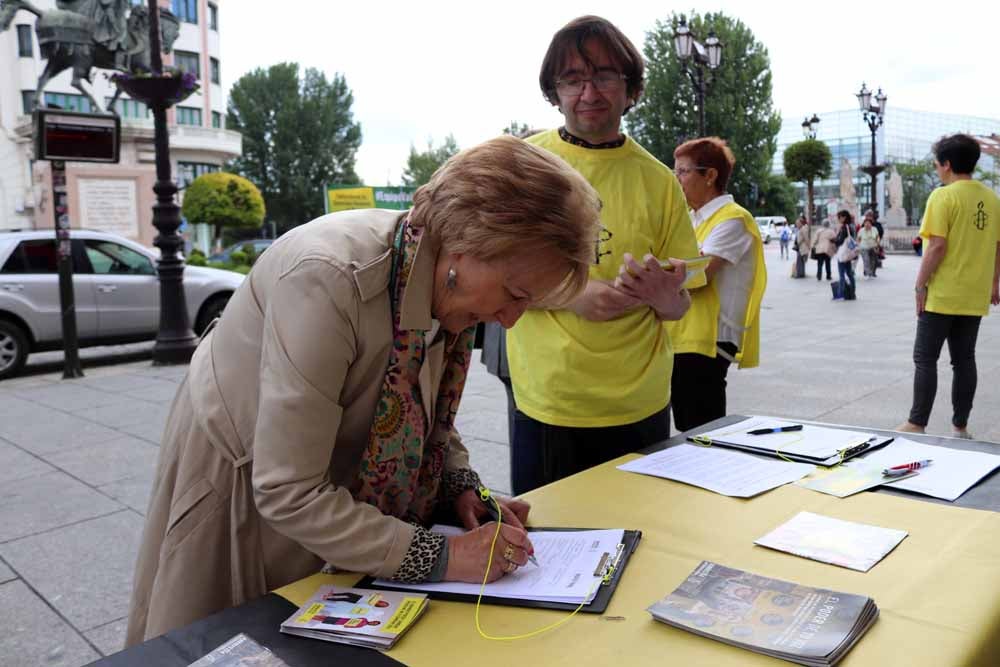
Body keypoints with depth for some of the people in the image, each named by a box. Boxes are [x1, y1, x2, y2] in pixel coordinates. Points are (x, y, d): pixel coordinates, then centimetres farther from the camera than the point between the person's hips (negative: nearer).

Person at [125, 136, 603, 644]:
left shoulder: (439, 278, -13)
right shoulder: (328, 278, -35)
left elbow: (429, 413, 5)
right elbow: (288, 494, -33)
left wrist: (463, 486, -12)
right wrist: (438, 556, -30)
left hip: (335, 491, 6)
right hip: (242, 486, -6)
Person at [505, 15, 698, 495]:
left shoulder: (658, 181, 1)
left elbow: (680, 306, 5)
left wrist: (661, 295, -18)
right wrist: (569, 294, -19)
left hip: (642, 409, 2)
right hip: (545, 406, -1)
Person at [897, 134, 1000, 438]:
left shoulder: (943, 196, -12)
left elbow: (937, 246, -17)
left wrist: (920, 285, -10)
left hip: (942, 295, -6)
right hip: (975, 296, 6)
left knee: (925, 359, 1)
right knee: (964, 359, 11)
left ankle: (917, 424, 2)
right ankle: (960, 426, 16)